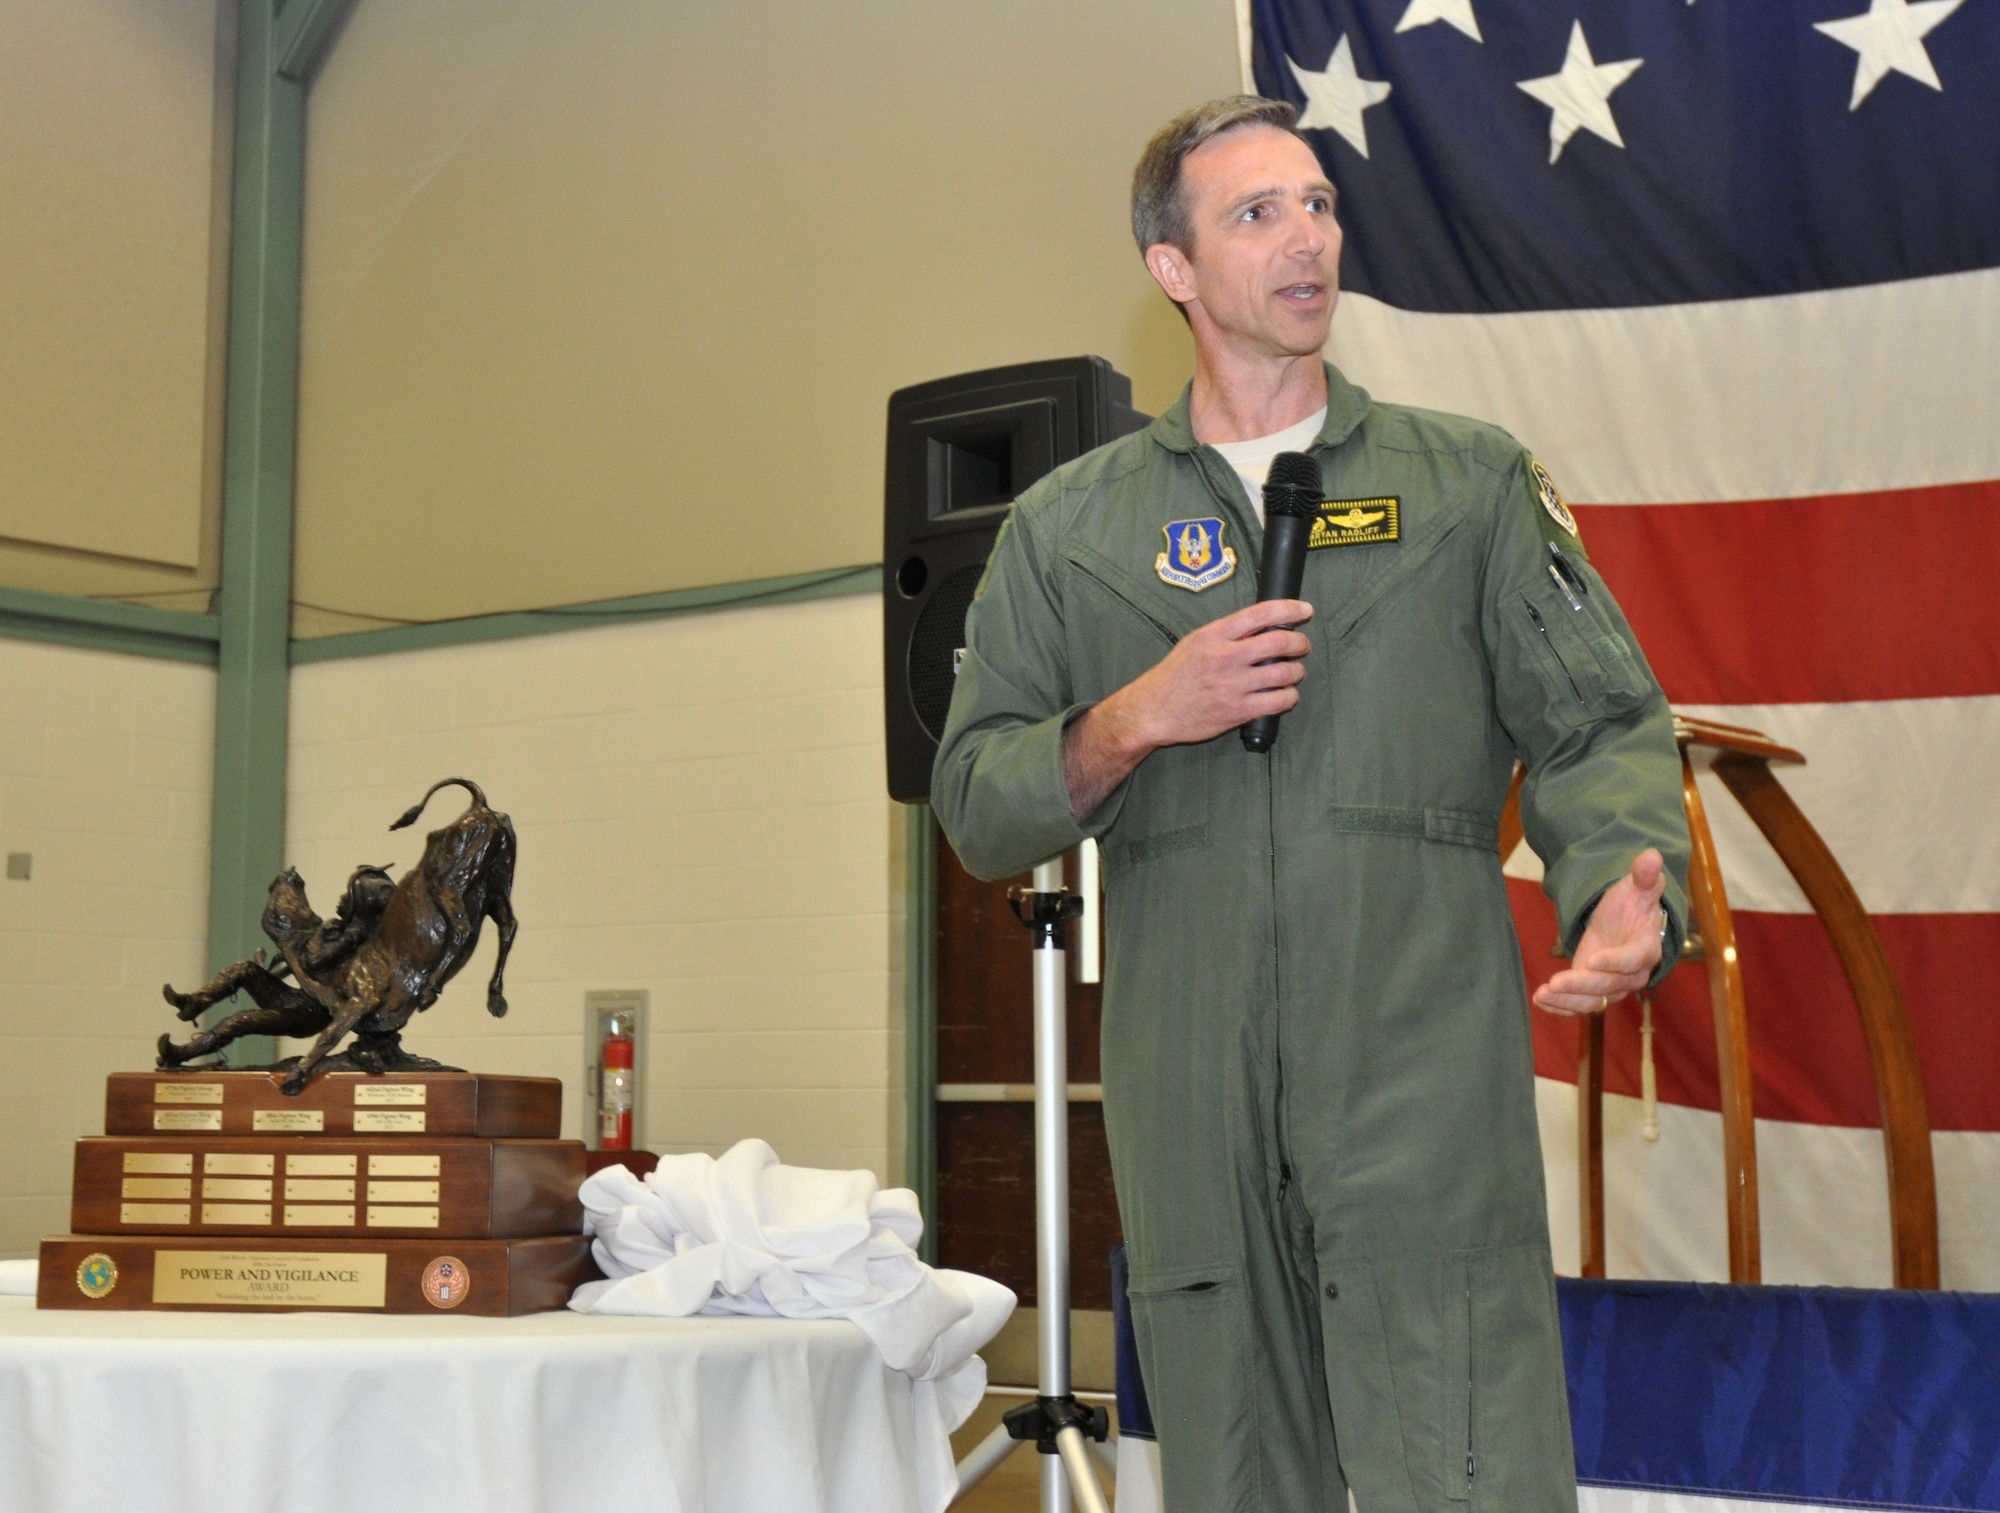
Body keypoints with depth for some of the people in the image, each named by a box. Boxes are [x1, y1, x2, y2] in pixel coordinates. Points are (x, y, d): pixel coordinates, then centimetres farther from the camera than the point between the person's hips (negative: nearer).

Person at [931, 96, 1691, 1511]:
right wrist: (1134, 721, -6)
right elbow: (977, 801, 12)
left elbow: (1598, 722, 7)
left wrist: (1632, 882, -13)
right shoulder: (1068, 528, 15)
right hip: (1190, 1098, 2)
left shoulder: (1473, 480, 14)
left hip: (1425, 1068, -1)